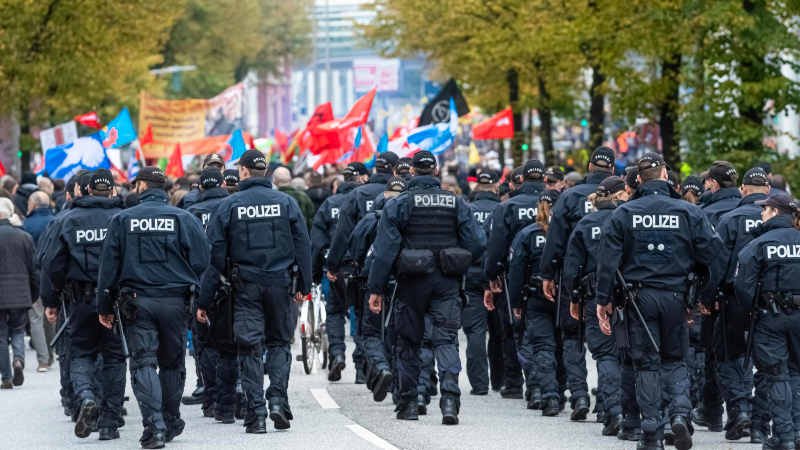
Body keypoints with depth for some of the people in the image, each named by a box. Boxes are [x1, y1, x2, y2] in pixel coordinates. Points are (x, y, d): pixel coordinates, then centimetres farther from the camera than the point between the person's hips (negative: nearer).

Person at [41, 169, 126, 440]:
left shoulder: (69, 220, 3)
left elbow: (53, 264, 3)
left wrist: (51, 301, 9)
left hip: (81, 299, 0)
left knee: (81, 354, 11)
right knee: (113, 357, 9)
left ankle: (86, 397, -18)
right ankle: (109, 423, 9)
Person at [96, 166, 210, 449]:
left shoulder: (122, 220, 1)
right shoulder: (184, 219, 2)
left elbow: (108, 266, 3)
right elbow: (201, 263, 1)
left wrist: (104, 307, 9)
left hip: (136, 302, -1)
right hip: (175, 302, 1)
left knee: (143, 364, -3)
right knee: (172, 363, 15)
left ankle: (154, 426, -17)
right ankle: (171, 423, 24)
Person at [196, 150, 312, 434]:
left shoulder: (229, 206, -3)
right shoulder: (286, 203, 2)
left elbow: (214, 255, -2)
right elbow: (303, 246, 4)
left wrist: (203, 301, 1)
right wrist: (303, 285, 13)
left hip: (246, 285, -1)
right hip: (280, 282, 1)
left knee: (250, 348, 2)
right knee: (279, 342, 15)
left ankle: (256, 413, -2)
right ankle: (278, 399, -2)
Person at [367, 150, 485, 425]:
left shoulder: (398, 204, -4)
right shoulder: (456, 203, 3)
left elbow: (385, 250, -8)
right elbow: (477, 244, 0)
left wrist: (376, 289, -5)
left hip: (412, 282, -1)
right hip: (446, 283, 1)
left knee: (408, 341, 11)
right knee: (446, 339, -1)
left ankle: (407, 404, 17)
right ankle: (450, 398, -20)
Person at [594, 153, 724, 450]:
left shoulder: (624, 213, 0)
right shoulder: (688, 212, 0)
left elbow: (608, 259, -3)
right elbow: (712, 255, -2)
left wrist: (603, 300, 1)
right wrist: (705, 297, 7)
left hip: (638, 297, 0)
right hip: (675, 297, 0)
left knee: (646, 364, 6)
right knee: (675, 360, 15)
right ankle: (679, 412, -9)